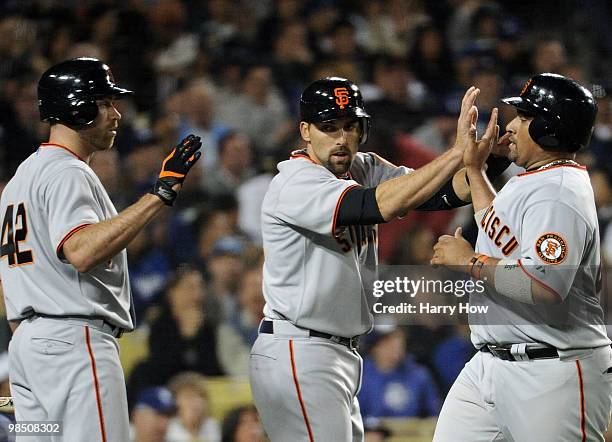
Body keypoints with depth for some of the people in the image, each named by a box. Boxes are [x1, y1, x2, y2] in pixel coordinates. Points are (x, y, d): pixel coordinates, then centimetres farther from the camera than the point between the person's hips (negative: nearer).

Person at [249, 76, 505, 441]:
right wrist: (457, 153, -30)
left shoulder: (364, 170, 9)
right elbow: (381, 205, -30)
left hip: (340, 353, 9)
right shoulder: (296, 182, -16)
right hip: (297, 355, -9)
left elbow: (445, 193, -3)